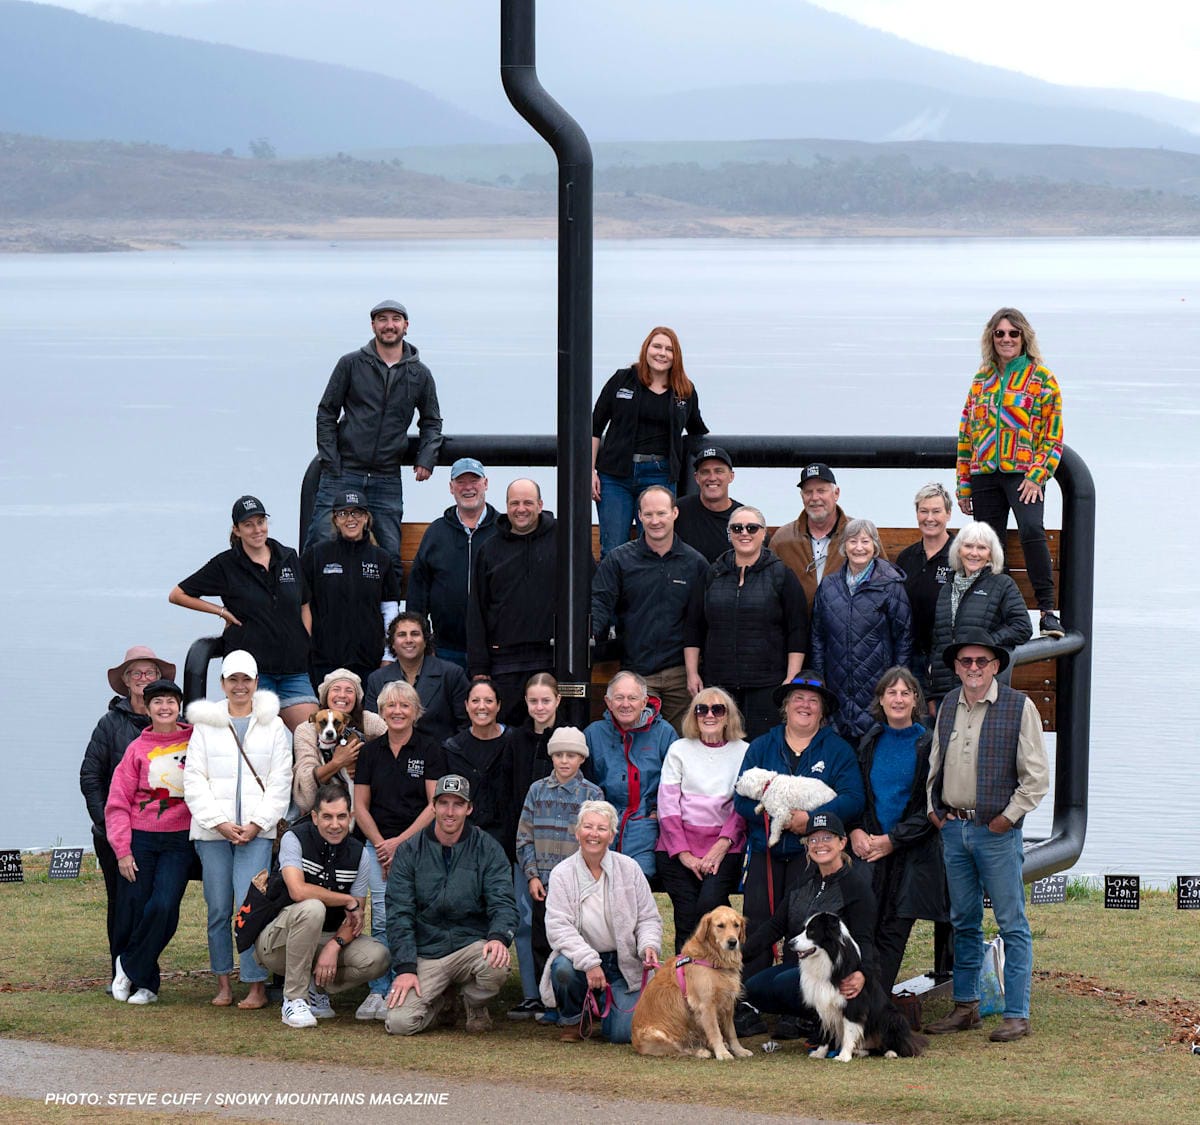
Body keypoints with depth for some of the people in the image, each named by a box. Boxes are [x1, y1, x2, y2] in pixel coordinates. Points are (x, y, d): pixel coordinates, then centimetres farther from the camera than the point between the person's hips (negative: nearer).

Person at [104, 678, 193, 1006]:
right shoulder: (137, 749, 4)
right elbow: (118, 803, 3)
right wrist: (122, 850, -4)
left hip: (179, 841, -1)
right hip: (140, 840, 1)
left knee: (163, 907, -16)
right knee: (132, 913, -1)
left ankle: (130, 967, 4)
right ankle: (146, 982, 18)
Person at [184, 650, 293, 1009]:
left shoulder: (273, 726, 9)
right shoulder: (205, 725, 10)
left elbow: (280, 782, 5)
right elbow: (194, 780, 4)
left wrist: (256, 824, -6)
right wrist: (220, 822, -7)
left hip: (256, 831, -1)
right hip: (213, 831, 1)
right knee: (218, 908, 2)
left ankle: (257, 986, -8)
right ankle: (223, 983, 11)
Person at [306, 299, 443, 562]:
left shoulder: (420, 375, 9)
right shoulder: (351, 364, 2)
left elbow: (432, 421, 23)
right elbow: (326, 413, 5)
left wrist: (426, 458, 6)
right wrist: (330, 461, -4)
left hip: (388, 479, 2)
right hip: (344, 472, -2)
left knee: (390, 553, 1)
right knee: (322, 541, -10)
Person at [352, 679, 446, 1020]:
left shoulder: (429, 750, 1)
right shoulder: (370, 752, 11)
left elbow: (435, 805, -4)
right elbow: (360, 805, 11)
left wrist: (400, 842, -9)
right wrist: (381, 844, -2)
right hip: (379, 843, 2)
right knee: (382, 918, -3)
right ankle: (378, 991, 0)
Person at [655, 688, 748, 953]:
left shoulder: (743, 752, 10)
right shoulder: (679, 750, 11)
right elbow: (667, 805, 6)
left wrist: (722, 845, -10)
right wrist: (684, 854, -4)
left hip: (724, 848, -1)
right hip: (677, 848, 1)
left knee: (709, 904, -23)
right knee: (686, 914, -12)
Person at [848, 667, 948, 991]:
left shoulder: (928, 746, -1)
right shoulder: (870, 742, 12)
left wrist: (892, 840, -10)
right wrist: (856, 831, -5)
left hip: (911, 855, -3)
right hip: (868, 848, 3)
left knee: (893, 932, -3)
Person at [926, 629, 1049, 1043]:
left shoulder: (1019, 707, -6)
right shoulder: (949, 706, 10)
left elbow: (1037, 776, -7)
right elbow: (935, 762, 22)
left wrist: (1007, 817, -10)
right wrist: (933, 808, 12)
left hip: (996, 829, -5)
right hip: (953, 827, 6)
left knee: (1012, 925, -3)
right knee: (963, 922, 13)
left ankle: (1017, 1014, -1)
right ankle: (966, 1006, 21)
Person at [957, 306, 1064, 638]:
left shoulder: (1041, 378, 3)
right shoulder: (982, 379, 16)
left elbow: (1053, 436, -1)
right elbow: (966, 433, 18)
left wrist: (1036, 477, -13)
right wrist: (964, 485, 13)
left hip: (1024, 473, -5)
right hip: (984, 474, 5)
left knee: (1031, 529, -27)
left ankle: (1047, 609, -26)